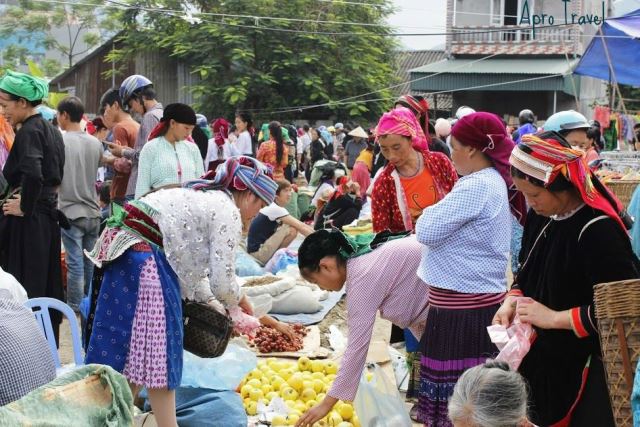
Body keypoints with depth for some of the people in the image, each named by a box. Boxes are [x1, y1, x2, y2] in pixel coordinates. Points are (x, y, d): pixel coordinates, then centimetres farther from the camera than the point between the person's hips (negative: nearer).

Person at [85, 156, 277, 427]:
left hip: (123, 252, 9)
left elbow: (189, 265, 24)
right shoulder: (228, 212, -5)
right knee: (158, 352, -2)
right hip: (147, 263, -9)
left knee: (134, 349, 15)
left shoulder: (203, 197, 23)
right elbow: (223, 281, -8)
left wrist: (216, 308, 24)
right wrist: (240, 302, 12)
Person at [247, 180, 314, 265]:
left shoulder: (277, 209, 12)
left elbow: (300, 225, 12)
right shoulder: (274, 209, -16)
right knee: (292, 230, -18)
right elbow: (300, 227, -18)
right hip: (257, 253, -10)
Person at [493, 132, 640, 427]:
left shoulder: (598, 230, -23)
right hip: (546, 359, 8)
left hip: (588, 370, -8)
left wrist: (554, 317, -20)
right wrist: (511, 301, -3)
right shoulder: (541, 217, 2)